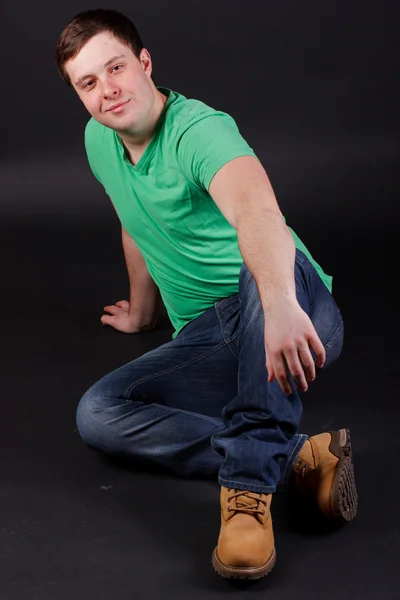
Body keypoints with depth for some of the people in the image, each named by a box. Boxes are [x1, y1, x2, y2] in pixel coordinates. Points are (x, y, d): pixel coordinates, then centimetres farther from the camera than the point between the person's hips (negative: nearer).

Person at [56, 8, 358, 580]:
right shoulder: (99, 140, 7)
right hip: (206, 341, 7)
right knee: (97, 415, -18)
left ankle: (250, 482, -42)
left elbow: (256, 212, -41)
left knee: (264, 268, -42)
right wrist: (142, 311, 39)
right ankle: (299, 457, -26)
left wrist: (279, 305, -60)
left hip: (298, 320, -6)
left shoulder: (199, 130, -18)